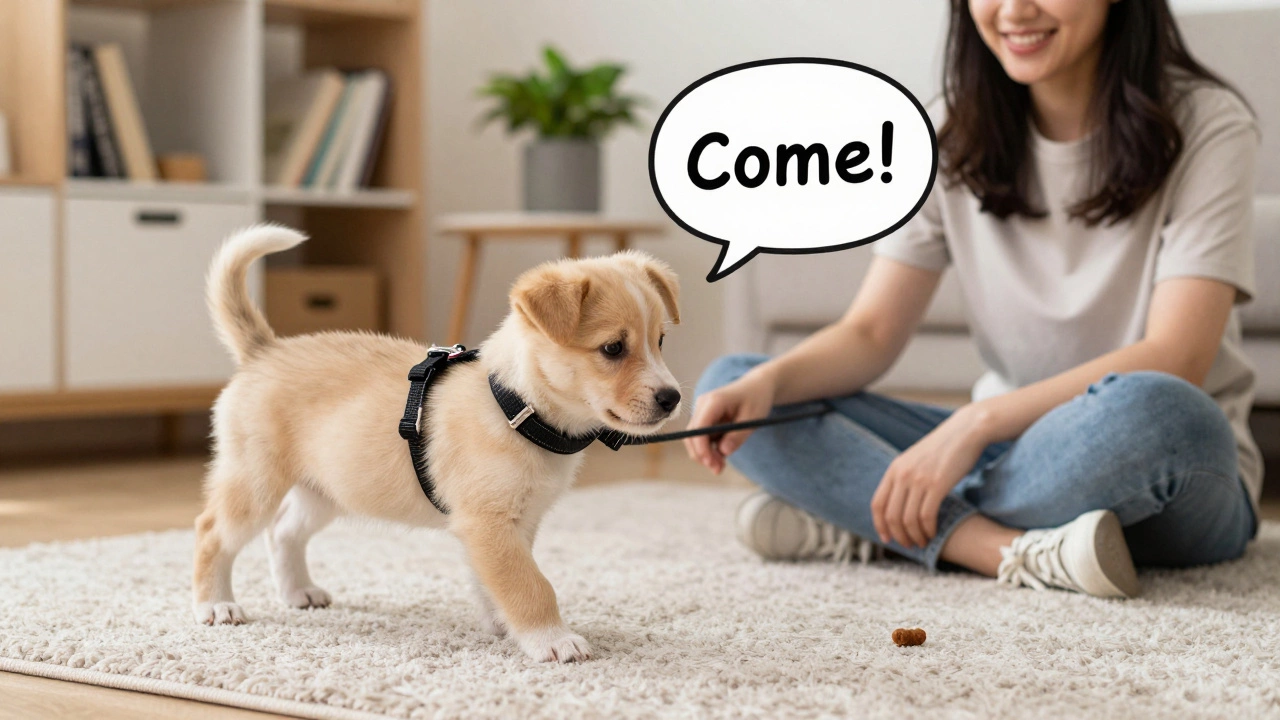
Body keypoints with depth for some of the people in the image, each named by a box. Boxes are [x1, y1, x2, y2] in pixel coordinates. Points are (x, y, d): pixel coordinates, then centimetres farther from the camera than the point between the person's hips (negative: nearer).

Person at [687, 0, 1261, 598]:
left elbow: (1175, 359, -22)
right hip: (1008, 448, 4)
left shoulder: (1206, 124, -11)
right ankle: (1017, 552, -30)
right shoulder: (954, 132, 2)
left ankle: (858, 523, -21)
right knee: (730, 382, -12)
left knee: (1148, 410, -41)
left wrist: (978, 420, -32)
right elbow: (870, 334, -2)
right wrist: (767, 381, -24)